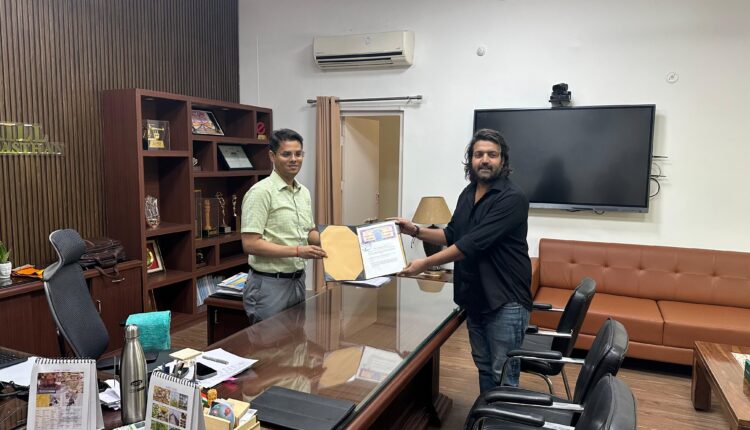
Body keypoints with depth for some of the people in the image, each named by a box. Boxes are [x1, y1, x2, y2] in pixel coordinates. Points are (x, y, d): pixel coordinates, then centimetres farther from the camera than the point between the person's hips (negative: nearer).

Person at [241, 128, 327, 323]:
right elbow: (250, 244, -21)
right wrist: (297, 251, -25)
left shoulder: (304, 192, 9)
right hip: (269, 284, -8)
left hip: (297, 280, 8)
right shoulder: (261, 192, -16)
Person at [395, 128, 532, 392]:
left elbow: (473, 243, -24)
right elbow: (452, 235, 20)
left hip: (506, 301, -7)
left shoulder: (512, 198, -17)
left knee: (503, 375, 1)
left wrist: (425, 264, -21)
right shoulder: (467, 194, 9)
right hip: (474, 298, 8)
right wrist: (415, 231, 6)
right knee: (484, 368, 18)